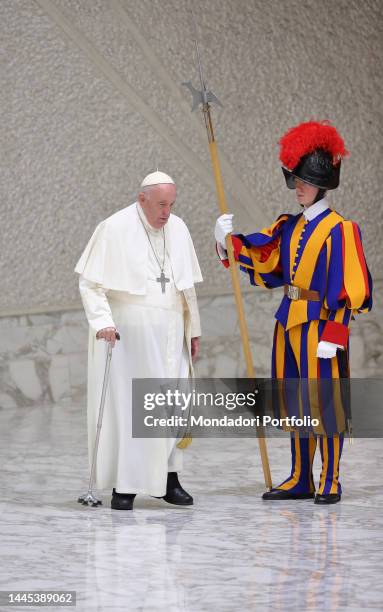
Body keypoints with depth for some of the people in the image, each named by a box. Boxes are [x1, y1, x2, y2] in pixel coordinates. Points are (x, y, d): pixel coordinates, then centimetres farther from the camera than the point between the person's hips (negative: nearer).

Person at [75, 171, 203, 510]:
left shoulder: (178, 228, 8)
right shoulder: (114, 229, -8)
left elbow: (187, 285, 17)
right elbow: (90, 282, -9)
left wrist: (194, 330, 16)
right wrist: (102, 321, -22)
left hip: (169, 333, 5)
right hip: (125, 333, -5)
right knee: (125, 405, -4)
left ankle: (168, 479, 11)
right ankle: (124, 486, 0)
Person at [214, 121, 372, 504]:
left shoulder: (338, 230, -10)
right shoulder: (289, 228, 12)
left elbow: (346, 288, -14)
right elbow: (263, 266, 10)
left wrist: (332, 335, -18)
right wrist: (229, 241, -5)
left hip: (320, 327, -7)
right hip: (290, 324, 7)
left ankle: (330, 483, 7)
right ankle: (301, 480, 21)